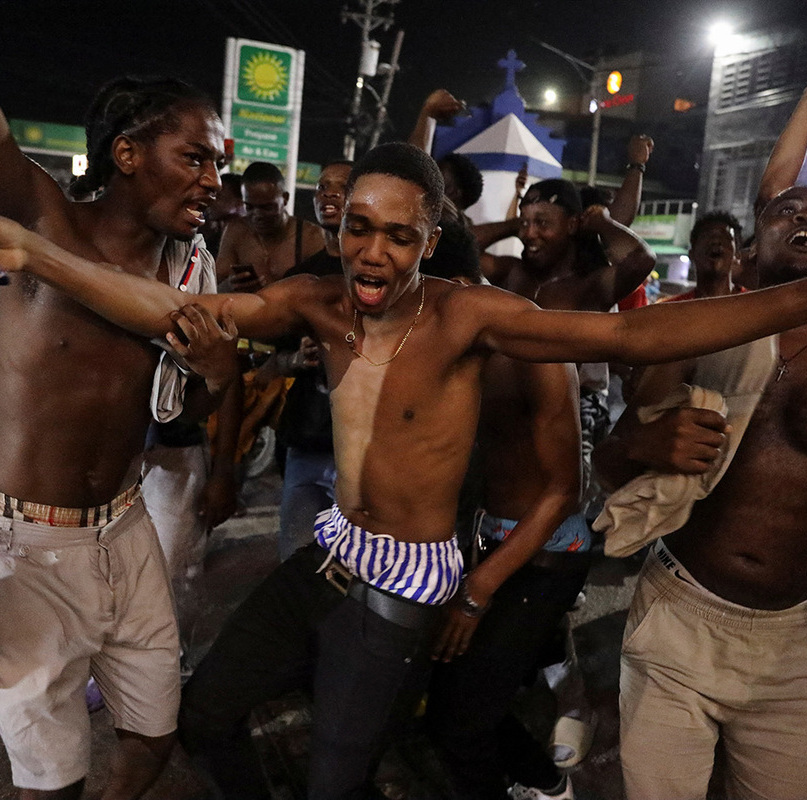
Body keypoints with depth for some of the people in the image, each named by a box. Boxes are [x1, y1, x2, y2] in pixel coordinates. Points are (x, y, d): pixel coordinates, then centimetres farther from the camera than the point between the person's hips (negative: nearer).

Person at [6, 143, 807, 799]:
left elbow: (631, 333, -28)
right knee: (203, 714, 16)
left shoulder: (466, 316, -20)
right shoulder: (318, 303, -7)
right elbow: (168, 310, -12)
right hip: (329, 556, 5)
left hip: (404, 590, -5)